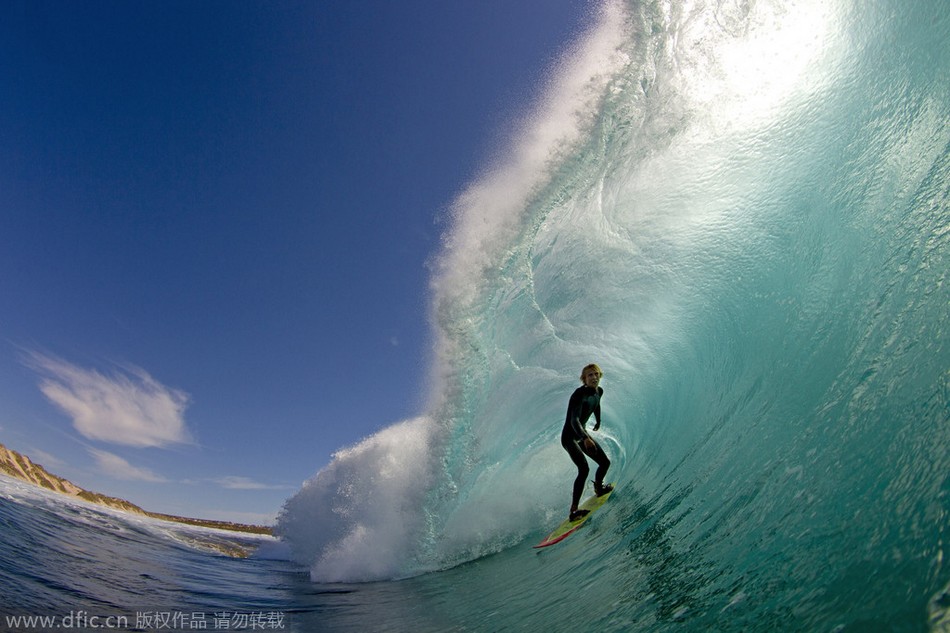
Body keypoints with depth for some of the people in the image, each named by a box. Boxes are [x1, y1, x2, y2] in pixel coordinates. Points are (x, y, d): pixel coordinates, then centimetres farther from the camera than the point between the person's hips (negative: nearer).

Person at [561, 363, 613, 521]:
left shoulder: (599, 391, -1)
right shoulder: (580, 394, -27)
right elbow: (574, 420, -38)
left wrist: (598, 422, 38)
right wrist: (585, 438, -52)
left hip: (583, 434, 8)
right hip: (570, 437, -8)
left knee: (605, 462, 11)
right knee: (584, 469, -24)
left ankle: (598, 488, 40)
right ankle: (574, 509, -19)